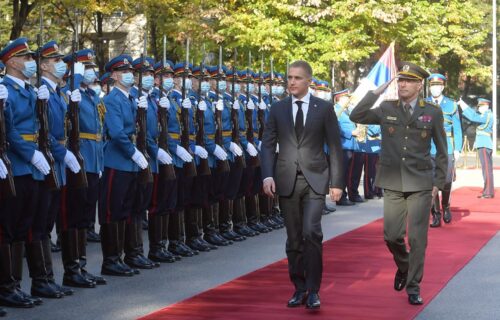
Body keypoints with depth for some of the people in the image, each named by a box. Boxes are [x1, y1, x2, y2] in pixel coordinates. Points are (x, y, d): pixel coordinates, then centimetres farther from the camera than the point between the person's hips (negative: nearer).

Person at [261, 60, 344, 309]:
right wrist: (268, 176, -10)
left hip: (315, 179, -2)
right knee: (293, 239, 7)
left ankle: (313, 290, -7)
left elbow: (335, 147, 2)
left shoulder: (324, 108, 2)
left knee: (311, 232, -15)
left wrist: (337, 182, -3)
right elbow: (268, 145, 5)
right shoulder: (278, 109, 7)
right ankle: (299, 289, 18)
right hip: (287, 180, 3)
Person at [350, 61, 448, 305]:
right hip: (392, 183, 2)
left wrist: (439, 182, 3)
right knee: (392, 235, 3)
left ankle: (413, 286, 10)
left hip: (420, 184, -1)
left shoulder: (432, 112, 2)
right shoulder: (386, 109, 5)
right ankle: (403, 266, 33)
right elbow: (356, 116, -7)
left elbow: (441, 150, 7)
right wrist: (377, 91, -9)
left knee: (417, 237, -2)